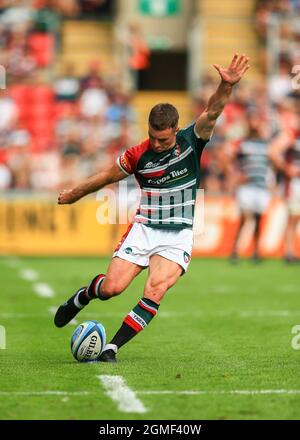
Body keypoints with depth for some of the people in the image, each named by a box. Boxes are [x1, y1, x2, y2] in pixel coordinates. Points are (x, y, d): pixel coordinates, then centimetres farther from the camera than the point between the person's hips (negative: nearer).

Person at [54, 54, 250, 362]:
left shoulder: (191, 141, -6)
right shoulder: (137, 155, -5)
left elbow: (212, 112, -20)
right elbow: (108, 175, 12)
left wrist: (227, 85, -39)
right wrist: (73, 194, 24)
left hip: (178, 236, -1)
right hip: (143, 230, 1)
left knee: (155, 292, -21)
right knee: (111, 287, -10)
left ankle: (112, 348, -13)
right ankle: (80, 298, 26)